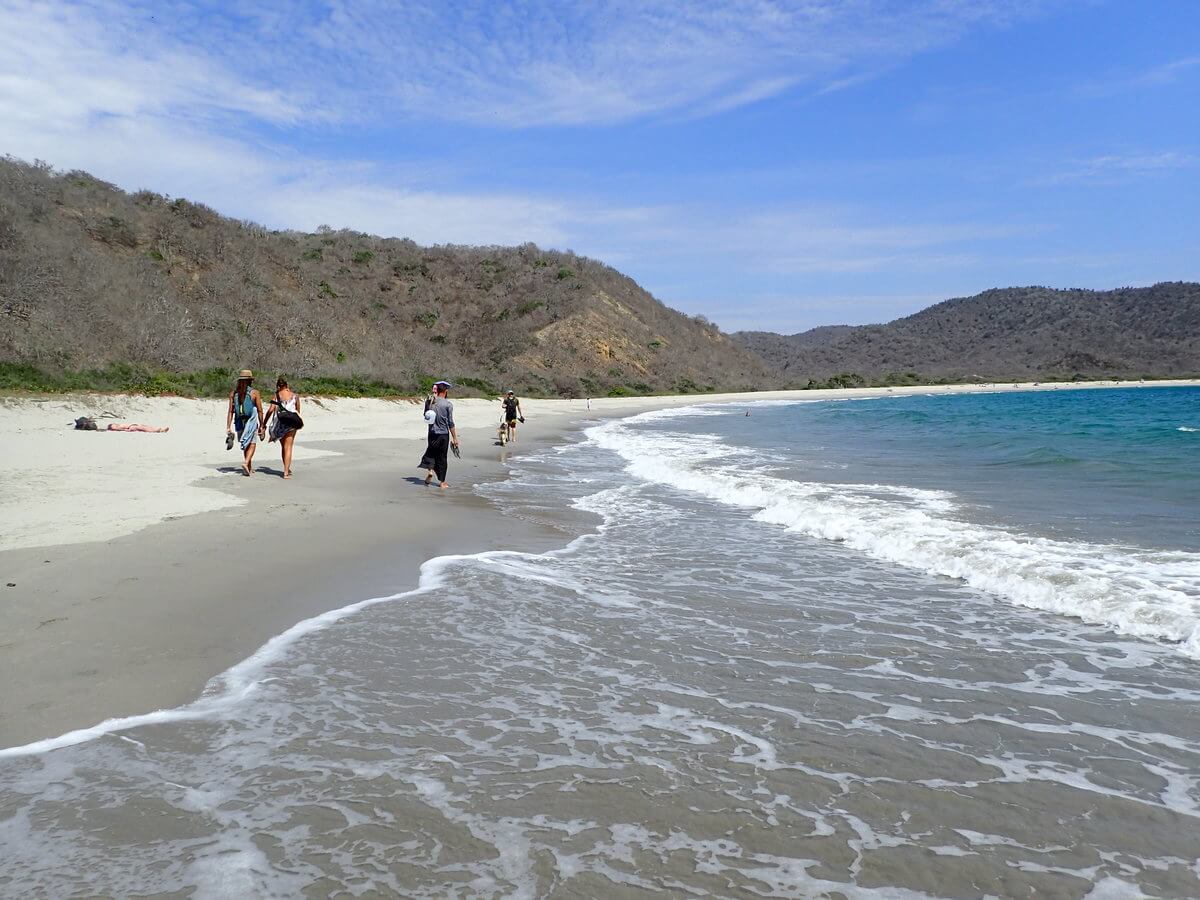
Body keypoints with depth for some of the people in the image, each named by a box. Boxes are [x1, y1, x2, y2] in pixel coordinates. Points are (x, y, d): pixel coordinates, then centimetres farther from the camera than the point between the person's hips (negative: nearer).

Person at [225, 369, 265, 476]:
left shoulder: (233, 393, 3)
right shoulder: (254, 393, -6)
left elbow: (231, 411, 0)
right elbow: (260, 411, -4)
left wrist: (228, 428, 0)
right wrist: (262, 425, 5)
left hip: (239, 422, 4)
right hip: (252, 422, -4)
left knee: (245, 445, 17)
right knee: (252, 444, 2)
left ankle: (249, 467, 25)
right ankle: (246, 463, -20)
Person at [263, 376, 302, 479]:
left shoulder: (277, 395, -1)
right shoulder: (294, 395, 1)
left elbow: (271, 410, -8)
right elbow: (298, 411, 10)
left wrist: (264, 424, -2)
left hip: (279, 423, 1)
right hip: (291, 423, -1)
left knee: (283, 447, 18)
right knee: (288, 448, -1)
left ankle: (287, 469, 28)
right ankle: (286, 472, -10)